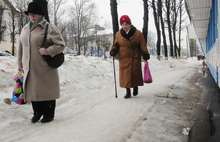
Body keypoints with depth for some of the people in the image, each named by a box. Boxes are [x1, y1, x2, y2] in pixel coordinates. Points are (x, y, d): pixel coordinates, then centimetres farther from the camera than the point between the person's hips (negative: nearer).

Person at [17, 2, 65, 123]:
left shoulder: (49, 28, -5)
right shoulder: (25, 29, 15)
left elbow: (61, 45, -8)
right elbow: (21, 47, 23)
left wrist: (48, 51, -22)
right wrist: (20, 63, 22)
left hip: (45, 69, -6)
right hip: (30, 69, 6)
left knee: (47, 91, 1)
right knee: (33, 90, 10)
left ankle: (49, 114, 18)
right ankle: (37, 113, 28)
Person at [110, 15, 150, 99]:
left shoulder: (137, 33, -1)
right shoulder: (118, 34, 4)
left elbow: (143, 45, 2)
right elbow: (116, 45, 14)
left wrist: (145, 54, -5)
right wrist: (113, 51, -5)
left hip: (135, 58, -1)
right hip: (123, 58, 1)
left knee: (135, 73, 2)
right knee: (125, 74, -1)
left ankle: (136, 87, 30)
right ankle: (128, 91, 11)